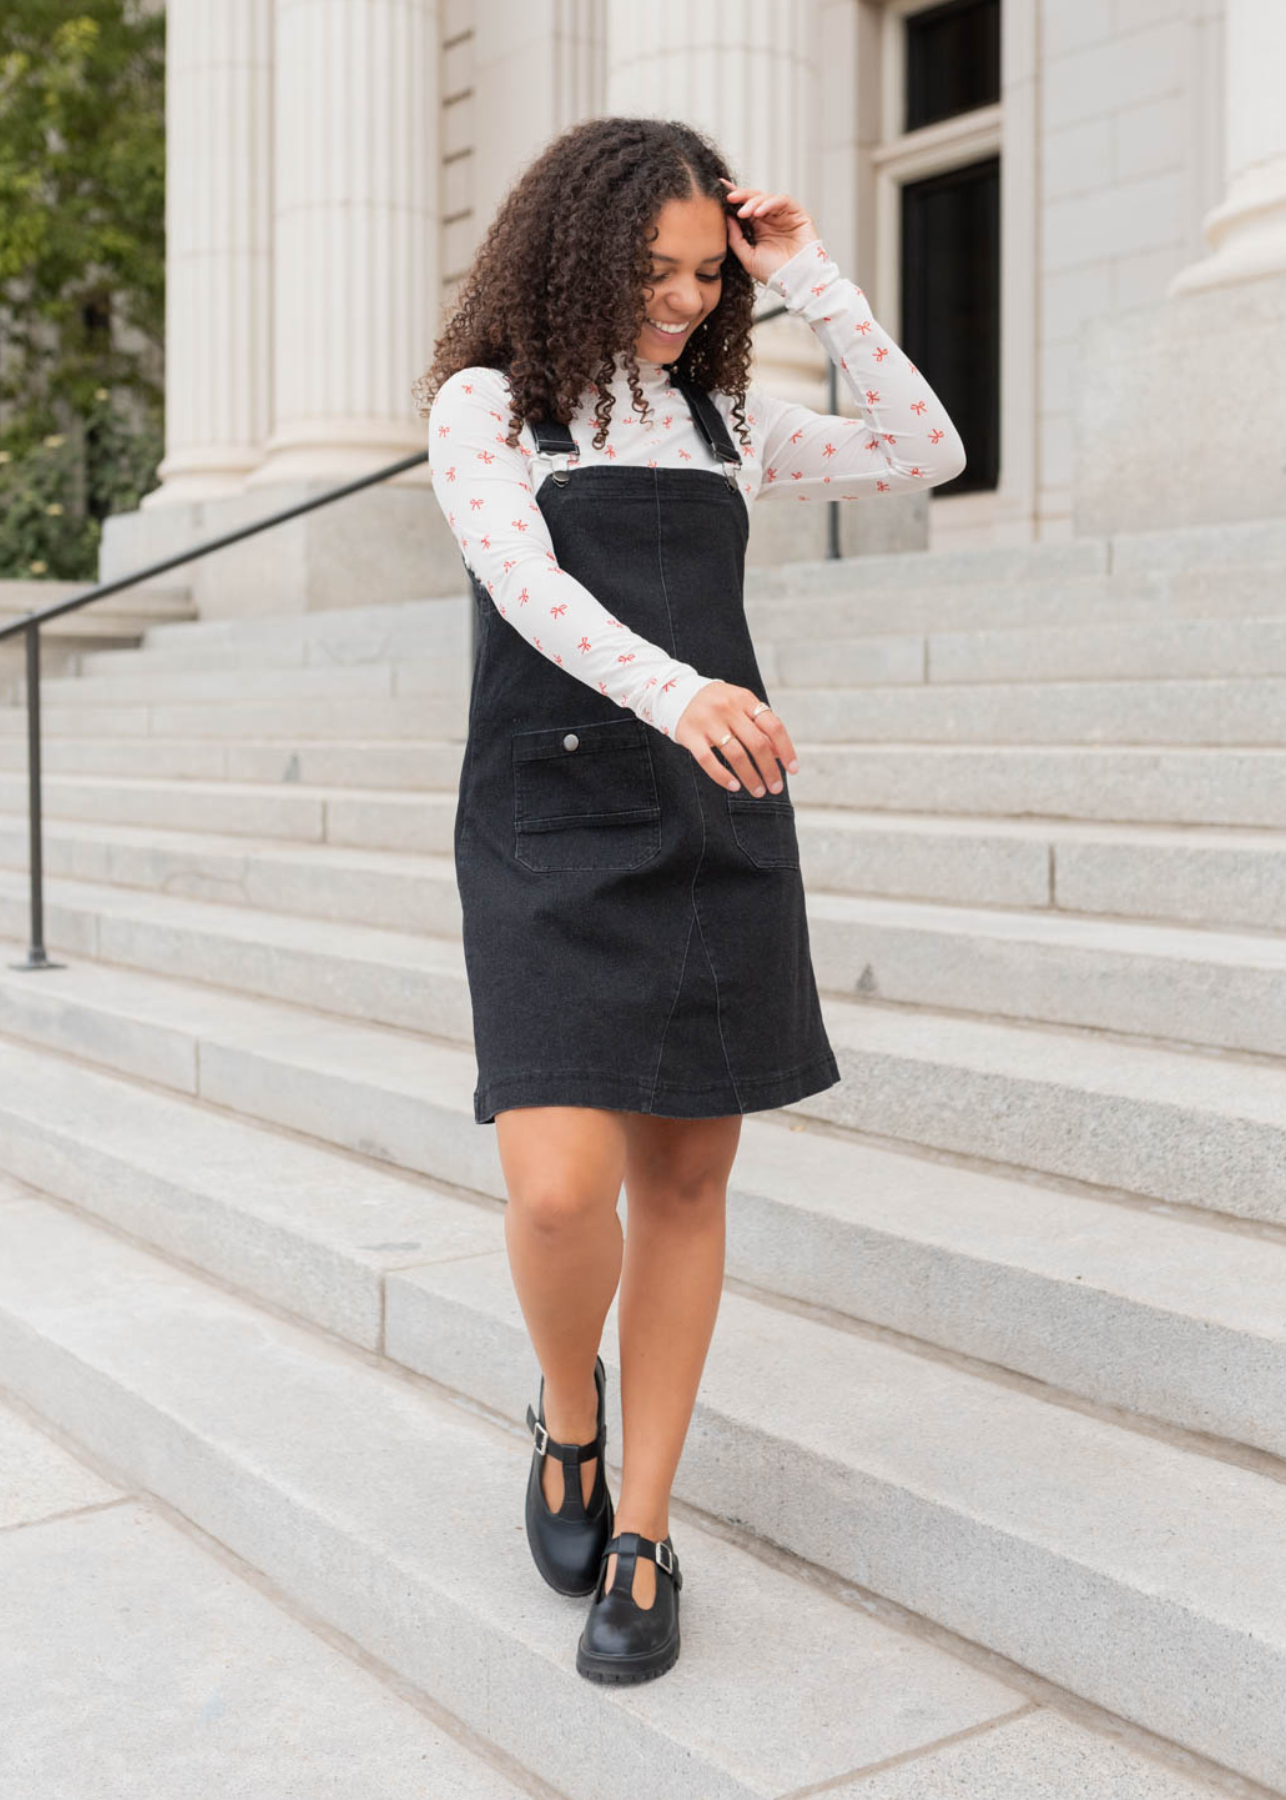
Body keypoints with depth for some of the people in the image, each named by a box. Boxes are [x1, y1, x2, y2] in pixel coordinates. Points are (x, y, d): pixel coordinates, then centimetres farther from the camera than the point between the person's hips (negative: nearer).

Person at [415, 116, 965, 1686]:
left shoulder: (725, 420, 17)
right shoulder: (488, 404, 5)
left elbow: (924, 451, 14)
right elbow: (527, 582, -13)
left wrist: (810, 279, 10)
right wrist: (673, 688, -32)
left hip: (720, 828, 4)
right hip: (549, 828, -3)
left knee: (685, 1182, 3)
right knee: (560, 1187, -16)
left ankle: (639, 1537, 17)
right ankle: (569, 1415, 19)